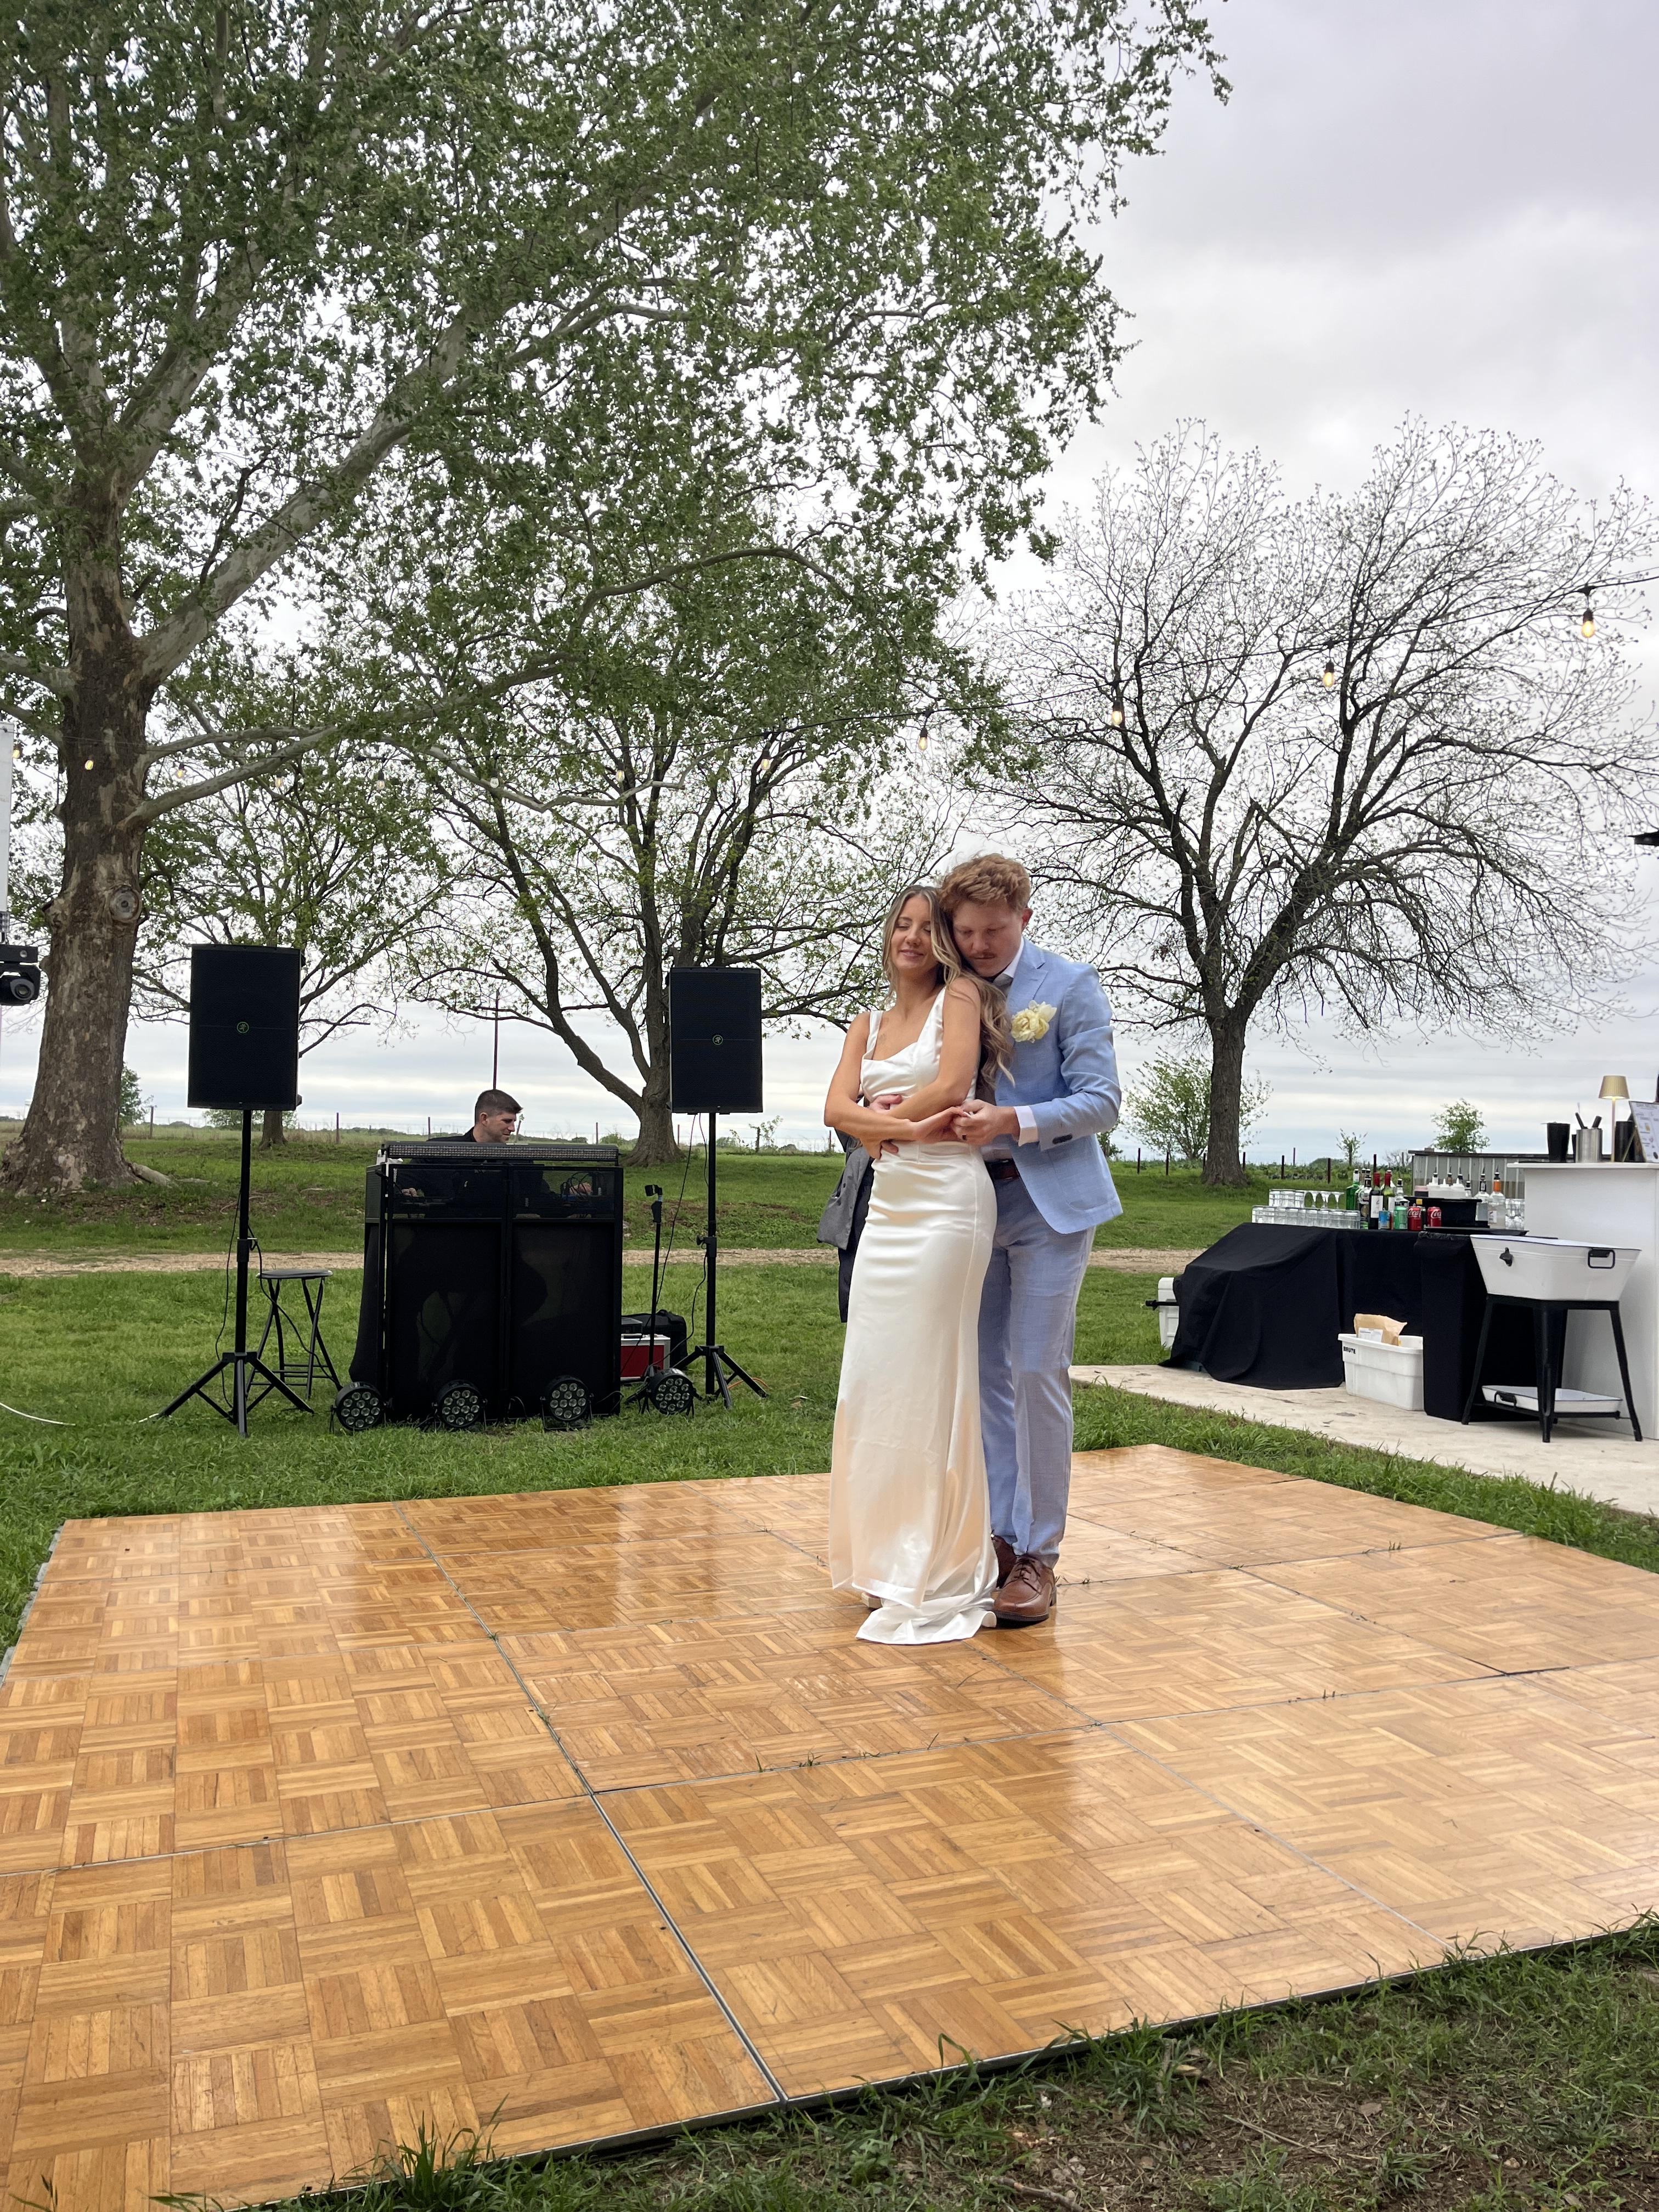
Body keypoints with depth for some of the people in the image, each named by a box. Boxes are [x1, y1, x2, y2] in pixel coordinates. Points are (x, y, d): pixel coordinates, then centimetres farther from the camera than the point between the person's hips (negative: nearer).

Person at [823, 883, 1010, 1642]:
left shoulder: (959, 996, 2)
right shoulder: (867, 1025, 18)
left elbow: (952, 1084, -13)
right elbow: (836, 1108, 4)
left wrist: (876, 1120, 0)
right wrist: (908, 1127, -12)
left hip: (946, 1198, -6)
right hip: (888, 1202, 7)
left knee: (930, 1378, -4)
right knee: (874, 1377, 7)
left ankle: (939, 1576, 7)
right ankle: (889, 1554, 21)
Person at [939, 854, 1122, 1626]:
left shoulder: (1070, 984, -3)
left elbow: (1101, 1101, -8)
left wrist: (1012, 1121, -22)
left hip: (1048, 1201, -5)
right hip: (970, 1201, 5)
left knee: (1037, 1372, -6)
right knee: (987, 1374, 8)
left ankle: (1038, 1554, 5)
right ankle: (1000, 1536, 19)